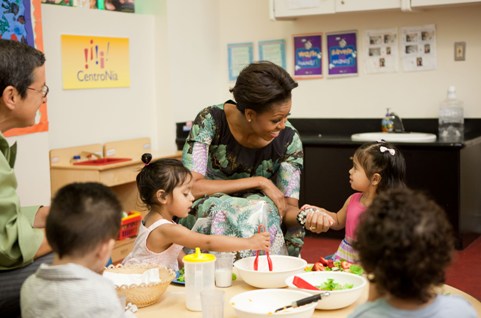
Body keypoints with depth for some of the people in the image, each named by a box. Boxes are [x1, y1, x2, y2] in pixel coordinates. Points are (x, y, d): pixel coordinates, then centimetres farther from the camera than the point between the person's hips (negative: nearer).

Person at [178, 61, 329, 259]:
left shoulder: (288, 140, -12)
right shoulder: (211, 121, -18)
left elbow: (288, 208, -11)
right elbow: (190, 187, -24)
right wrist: (259, 182, -25)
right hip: (205, 220, -2)